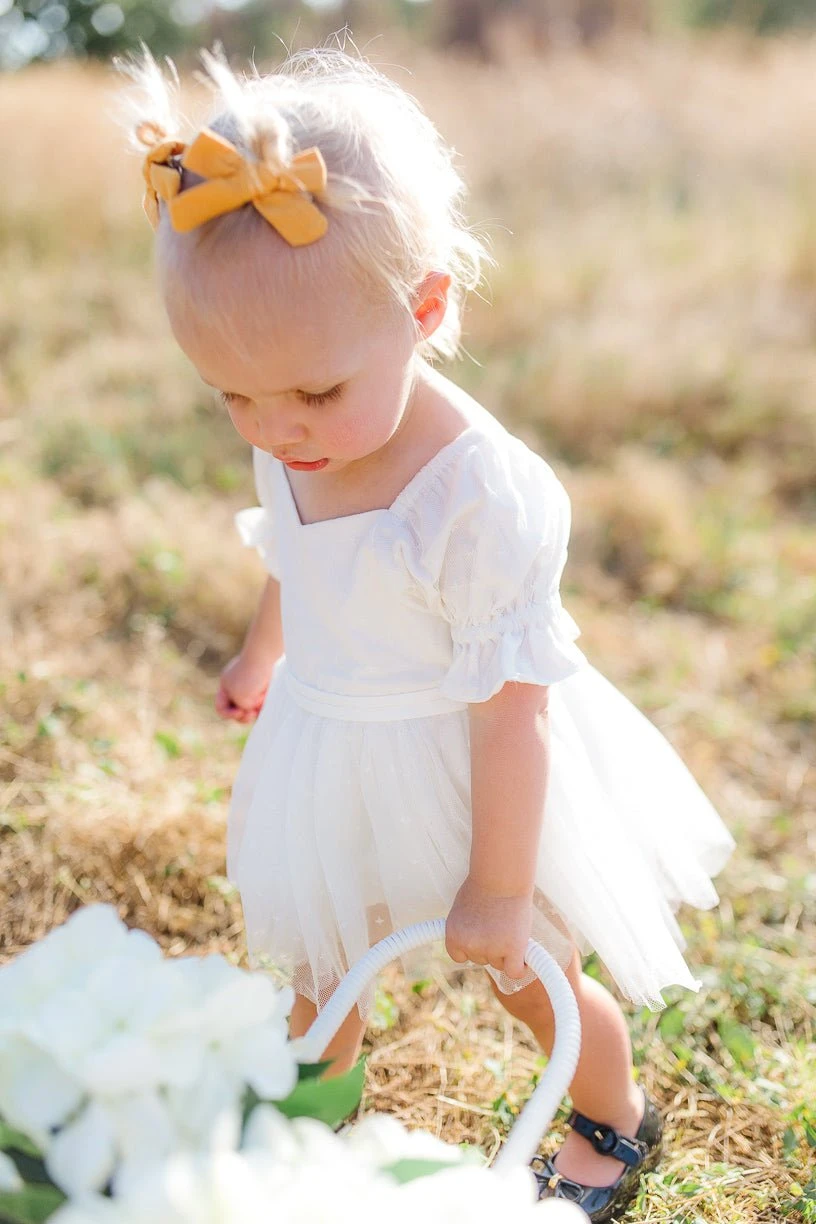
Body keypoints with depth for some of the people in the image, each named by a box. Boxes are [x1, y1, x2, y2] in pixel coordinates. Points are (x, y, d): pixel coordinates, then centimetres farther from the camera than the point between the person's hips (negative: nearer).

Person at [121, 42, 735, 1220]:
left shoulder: (485, 495, -34)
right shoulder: (291, 453, -12)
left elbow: (513, 703, -26)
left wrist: (498, 890, -18)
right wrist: (262, 657, 29)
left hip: (470, 782, -5)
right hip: (334, 775, 6)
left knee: (534, 981, 19)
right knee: (317, 963, 24)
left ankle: (615, 1126, 50)